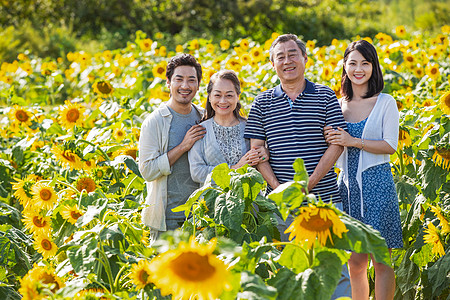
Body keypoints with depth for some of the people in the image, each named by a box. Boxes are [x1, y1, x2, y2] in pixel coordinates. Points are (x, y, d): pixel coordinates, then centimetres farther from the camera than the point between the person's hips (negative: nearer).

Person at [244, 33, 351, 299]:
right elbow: (256, 150, 5)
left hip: (324, 197, -1)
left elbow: (337, 144, -1)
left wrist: (309, 183, -12)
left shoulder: (325, 96, 5)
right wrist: (277, 187, -10)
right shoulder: (262, 103, 8)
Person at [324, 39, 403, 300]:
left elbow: (390, 146, -9)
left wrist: (353, 141, -18)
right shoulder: (337, 105, 10)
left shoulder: (385, 103, -1)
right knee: (355, 262, 7)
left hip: (377, 183, -4)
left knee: (381, 260, -1)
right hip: (347, 185, 4)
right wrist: (330, 139, -6)